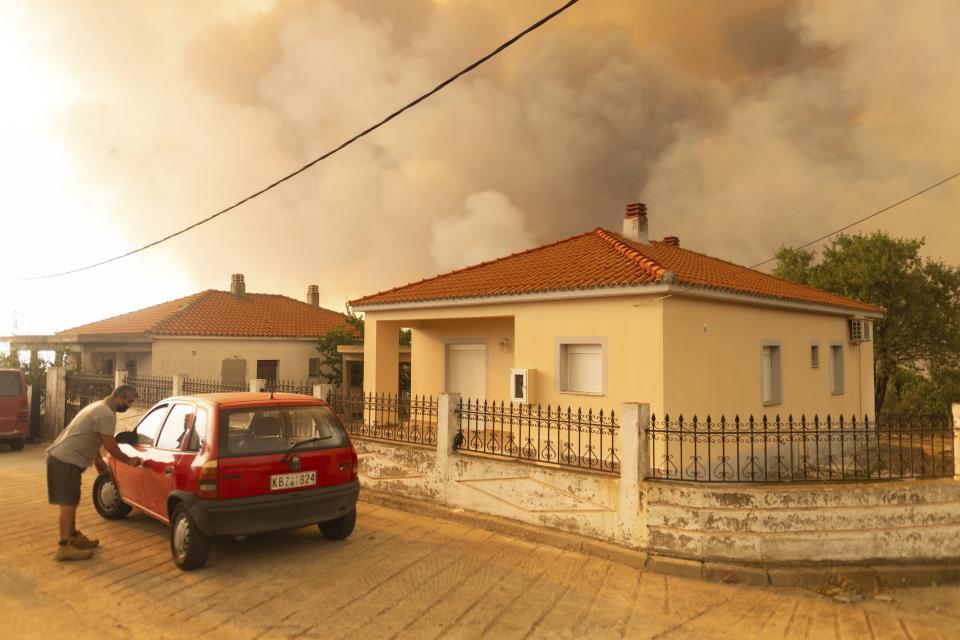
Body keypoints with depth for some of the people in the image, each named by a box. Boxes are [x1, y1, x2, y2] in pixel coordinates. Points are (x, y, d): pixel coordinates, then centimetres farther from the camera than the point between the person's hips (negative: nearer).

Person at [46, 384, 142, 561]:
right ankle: (65, 547, -3)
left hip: (60, 456, 11)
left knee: (70, 501, 17)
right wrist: (128, 460, -1)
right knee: (68, 503, -7)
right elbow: (110, 446, -14)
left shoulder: (99, 406, 17)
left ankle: (74, 537, 27)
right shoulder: (107, 414, -17)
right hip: (67, 460, -11)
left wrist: (98, 459, 34)